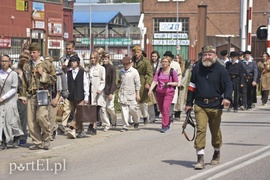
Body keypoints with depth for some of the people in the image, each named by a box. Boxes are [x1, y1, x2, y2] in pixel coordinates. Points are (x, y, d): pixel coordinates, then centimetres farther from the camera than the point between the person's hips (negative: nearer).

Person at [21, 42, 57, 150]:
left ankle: (46, 140, 0)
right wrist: (23, 95, 12)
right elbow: (24, 82, 18)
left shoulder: (46, 64, 5)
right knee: (31, 120, -1)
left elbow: (54, 79, 5)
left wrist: (43, 74, -8)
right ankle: (37, 142, 8)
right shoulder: (26, 66, 16)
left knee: (41, 117, -18)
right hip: (31, 95, 4)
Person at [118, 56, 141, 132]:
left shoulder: (134, 72, -3)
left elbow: (138, 84, -2)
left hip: (131, 93, -4)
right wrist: (119, 90, 19)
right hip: (122, 94, 4)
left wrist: (137, 94, -5)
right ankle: (125, 126, -1)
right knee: (124, 109, -3)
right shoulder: (122, 71, 11)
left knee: (132, 108, -4)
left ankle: (136, 121, 25)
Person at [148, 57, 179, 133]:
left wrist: (169, 83, -15)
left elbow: (176, 83, 2)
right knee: (161, 109, 11)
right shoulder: (159, 71, 6)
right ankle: (168, 122, 34)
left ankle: (164, 126, -12)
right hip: (159, 92, 4)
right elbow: (154, 81, -2)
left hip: (169, 93, -4)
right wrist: (150, 90, -17)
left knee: (165, 108, -15)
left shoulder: (172, 72, -2)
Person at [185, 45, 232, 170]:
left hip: (215, 106, -1)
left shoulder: (221, 70, 0)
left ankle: (217, 154, 35)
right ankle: (200, 158, -14)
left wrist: (227, 98, -21)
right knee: (200, 129, -12)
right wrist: (189, 103, 12)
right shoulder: (197, 69, 7)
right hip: (200, 105, 1)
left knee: (215, 131, 12)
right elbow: (192, 86, 13)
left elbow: (228, 85, -2)